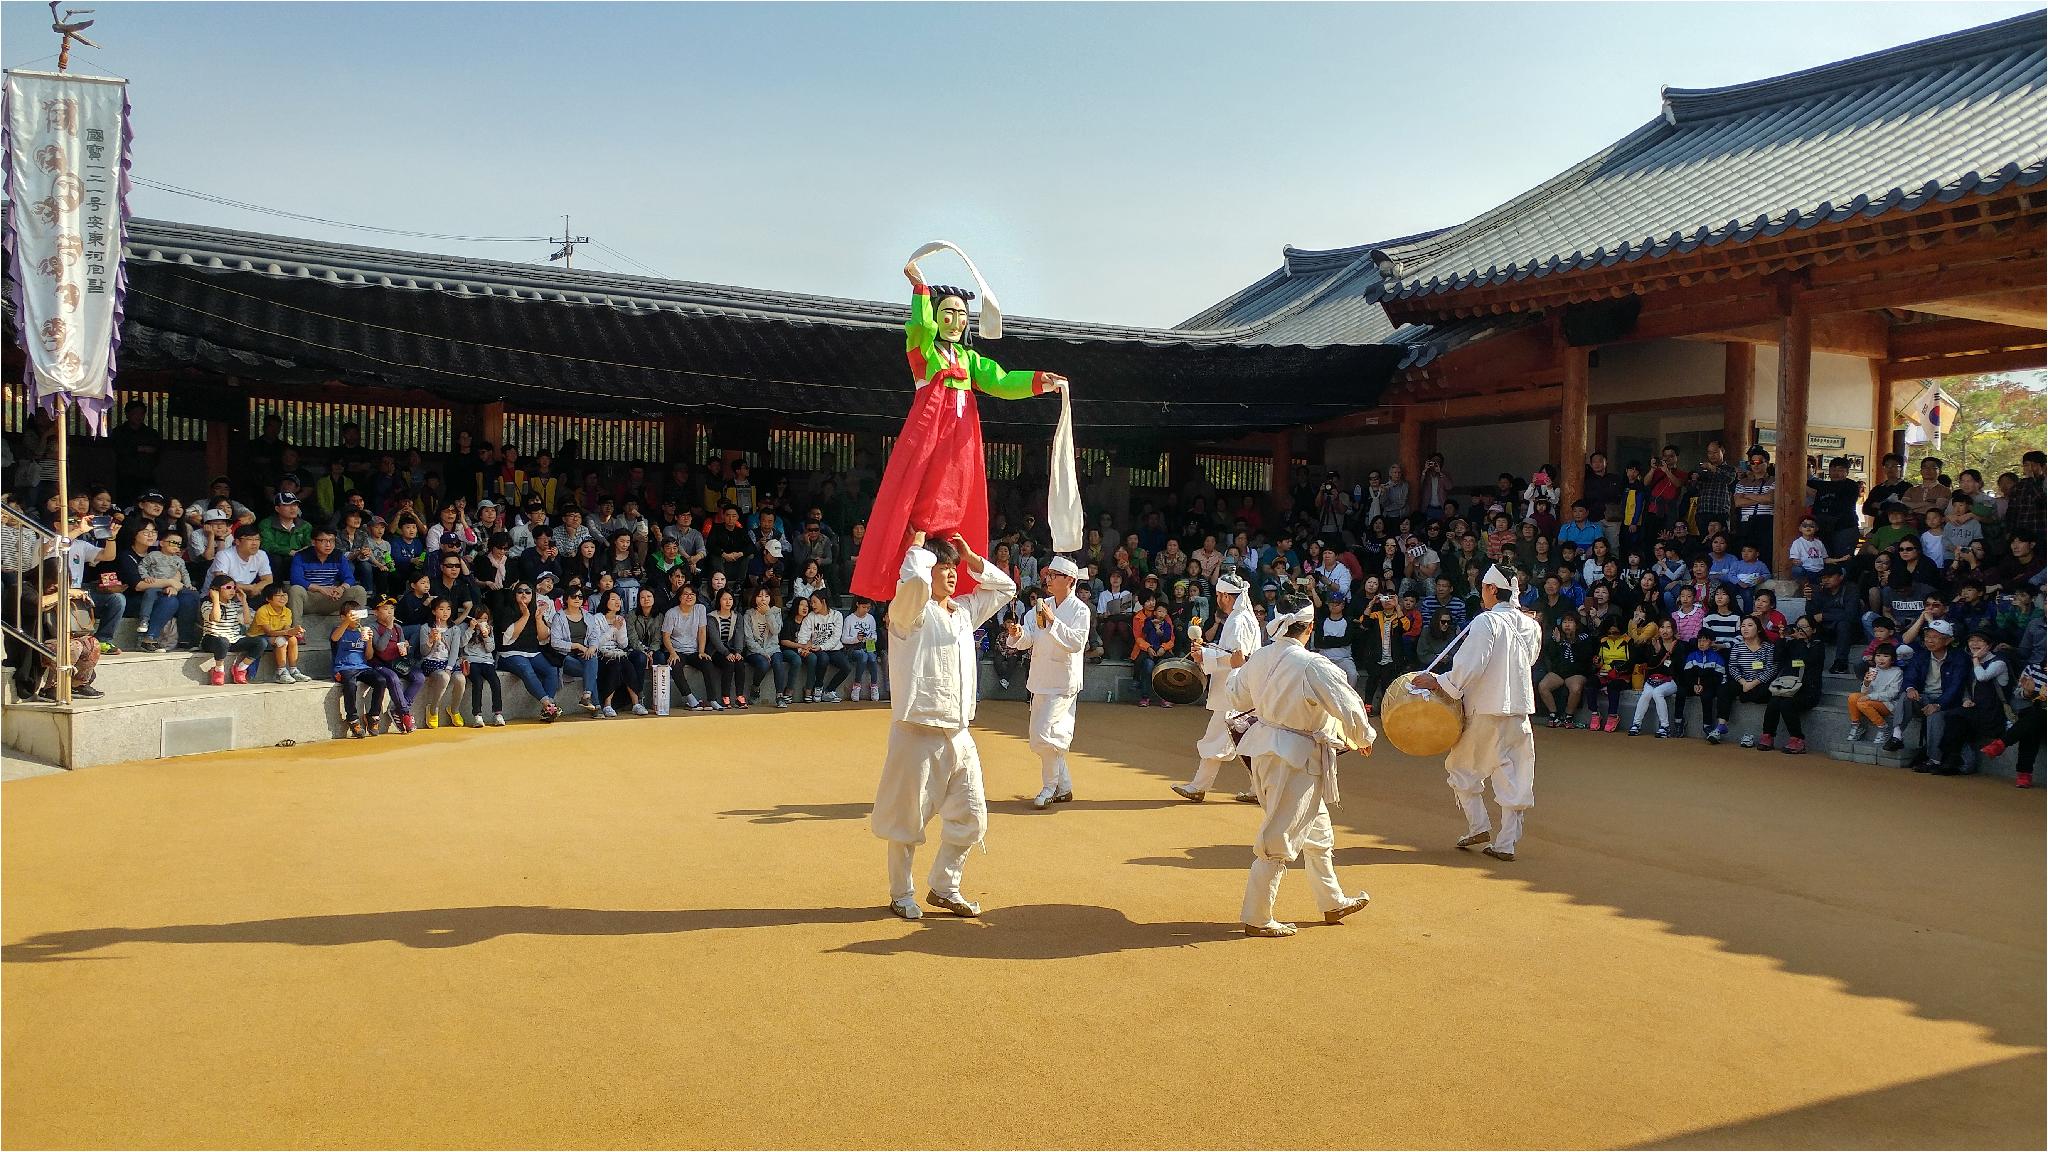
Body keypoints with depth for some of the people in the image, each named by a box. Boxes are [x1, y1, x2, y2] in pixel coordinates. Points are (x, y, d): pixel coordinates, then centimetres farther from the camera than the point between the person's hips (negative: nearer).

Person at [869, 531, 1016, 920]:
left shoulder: (964, 610, 14)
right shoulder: (912, 612, -9)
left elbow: (1005, 588, 24)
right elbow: (914, 580, -31)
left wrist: (972, 558, 13)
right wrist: (918, 545, -12)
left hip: (959, 733, 7)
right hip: (918, 731, -7)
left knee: (970, 817, 10)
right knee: (908, 819, 4)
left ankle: (944, 888, 25)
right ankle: (901, 894, 20)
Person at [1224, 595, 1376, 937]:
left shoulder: (1259, 658, 0)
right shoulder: (1313, 666, -22)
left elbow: (1237, 696, 17)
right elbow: (1349, 708, -17)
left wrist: (1233, 675, 38)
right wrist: (1363, 738, 2)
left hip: (1266, 748, 9)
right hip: (1296, 758, -8)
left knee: (1317, 830, 23)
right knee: (1279, 839, 2)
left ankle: (1333, 902, 38)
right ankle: (1257, 918, 11)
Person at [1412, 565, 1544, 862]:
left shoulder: (1487, 621, -13)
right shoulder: (1531, 625, 7)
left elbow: (1470, 665, -21)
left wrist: (1440, 682, -12)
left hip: (1487, 708, -6)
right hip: (1520, 707, 6)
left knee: (1460, 766, 13)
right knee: (1513, 775, 7)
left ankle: (1478, 825, 7)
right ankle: (1506, 843, 7)